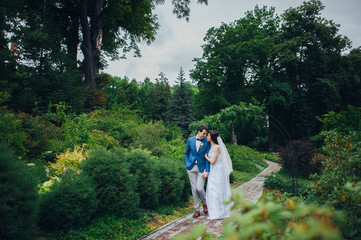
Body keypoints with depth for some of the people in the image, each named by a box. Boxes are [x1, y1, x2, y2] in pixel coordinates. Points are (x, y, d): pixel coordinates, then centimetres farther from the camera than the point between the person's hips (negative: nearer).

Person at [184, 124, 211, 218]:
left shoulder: (207, 142, -4)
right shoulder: (190, 140, 3)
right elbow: (186, 153, 15)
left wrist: (207, 171, -10)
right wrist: (186, 163, 3)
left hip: (201, 168, -2)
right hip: (191, 168, 2)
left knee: (199, 188, -9)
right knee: (194, 189, 5)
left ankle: (204, 203, 22)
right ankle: (197, 210, 17)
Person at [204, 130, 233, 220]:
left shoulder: (217, 147, -17)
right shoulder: (211, 147, 9)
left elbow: (212, 161, -18)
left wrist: (206, 157, -3)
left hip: (218, 171, -9)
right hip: (213, 172, 9)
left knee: (217, 191, -1)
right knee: (212, 191, 12)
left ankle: (219, 212, 10)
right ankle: (213, 211, 22)